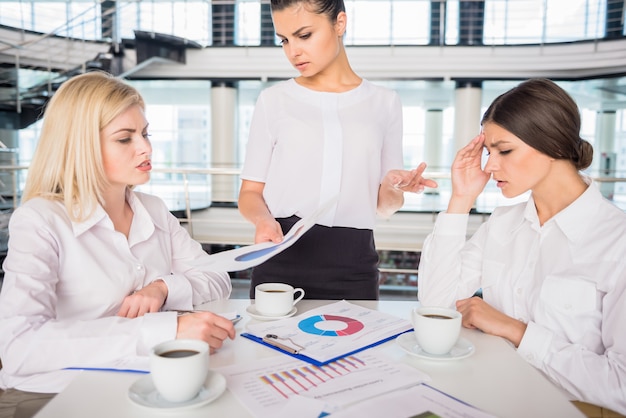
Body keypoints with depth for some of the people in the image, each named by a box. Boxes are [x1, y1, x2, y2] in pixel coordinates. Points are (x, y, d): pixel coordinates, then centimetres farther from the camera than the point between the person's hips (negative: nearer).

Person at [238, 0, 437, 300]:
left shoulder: (383, 102, 7)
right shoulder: (274, 100, 5)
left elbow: (383, 206, 11)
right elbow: (251, 192, 4)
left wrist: (393, 188, -11)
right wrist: (263, 219, -17)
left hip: (353, 266, 1)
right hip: (282, 261, 0)